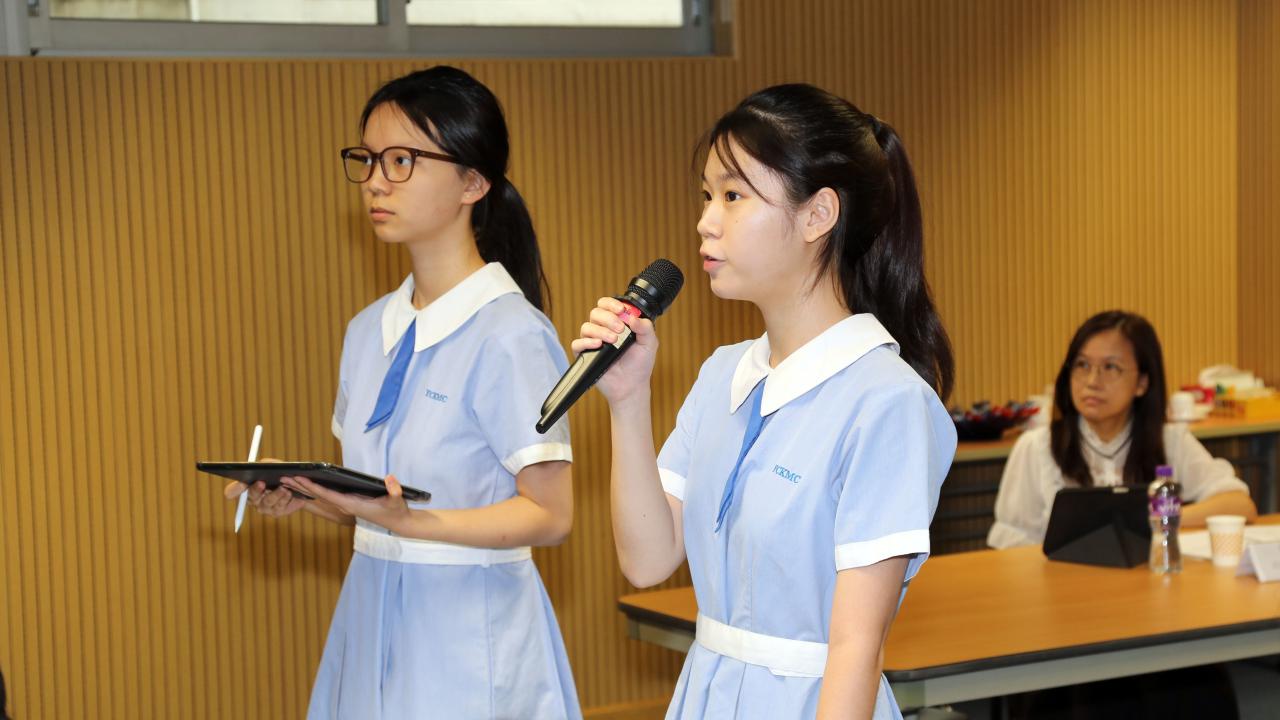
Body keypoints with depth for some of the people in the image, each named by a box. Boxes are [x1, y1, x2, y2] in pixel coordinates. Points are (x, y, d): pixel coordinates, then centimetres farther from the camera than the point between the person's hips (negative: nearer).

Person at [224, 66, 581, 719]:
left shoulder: (510, 334, -14)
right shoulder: (370, 330, 9)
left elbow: (549, 513, -16)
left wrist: (403, 520, -25)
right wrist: (297, 493, -5)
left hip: (467, 626, -6)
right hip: (371, 612, 6)